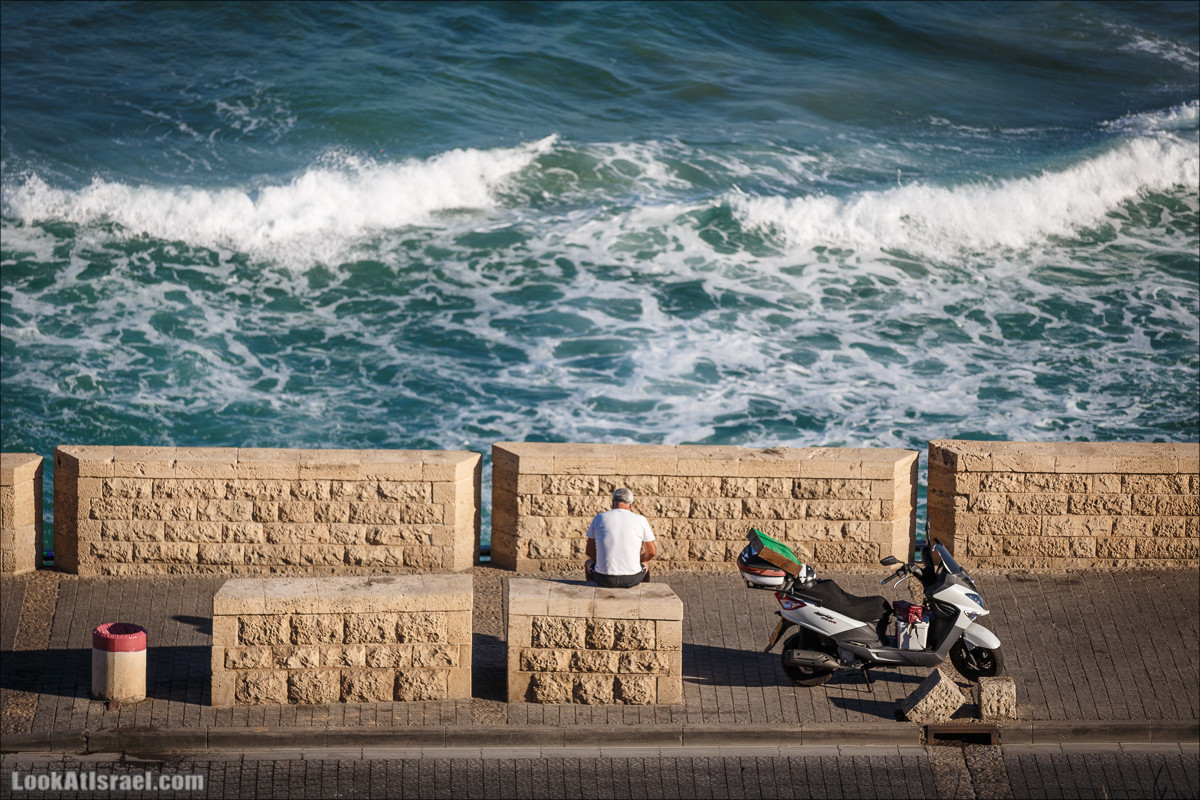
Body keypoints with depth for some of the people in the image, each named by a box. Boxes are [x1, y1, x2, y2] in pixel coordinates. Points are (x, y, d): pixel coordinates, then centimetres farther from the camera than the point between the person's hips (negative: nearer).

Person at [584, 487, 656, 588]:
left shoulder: (600, 518, 2)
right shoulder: (640, 520, 0)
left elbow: (590, 551, 10)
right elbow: (651, 552, 7)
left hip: (604, 579, 0)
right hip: (631, 580, 0)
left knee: (589, 564, 36)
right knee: (645, 566, 36)